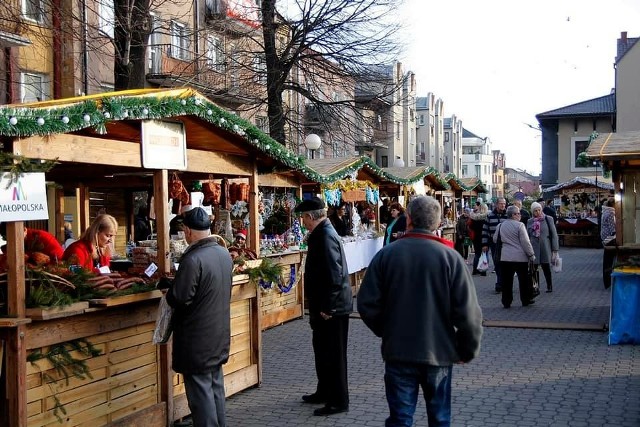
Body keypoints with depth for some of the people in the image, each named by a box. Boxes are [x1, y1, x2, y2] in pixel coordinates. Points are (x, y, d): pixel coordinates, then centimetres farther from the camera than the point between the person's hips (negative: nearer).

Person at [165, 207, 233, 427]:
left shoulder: (192, 259, -23)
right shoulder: (224, 254, 4)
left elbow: (179, 299, -23)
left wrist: (171, 287, -2)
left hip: (197, 338, -8)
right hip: (219, 334, 8)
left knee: (200, 390, 1)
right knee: (216, 385, 18)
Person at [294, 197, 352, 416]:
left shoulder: (326, 236, -20)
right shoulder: (321, 234, 12)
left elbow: (334, 275, -26)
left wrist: (327, 307, -22)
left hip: (332, 307, -10)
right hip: (325, 305, 10)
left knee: (333, 354, -1)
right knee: (322, 349, 20)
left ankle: (338, 401, 10)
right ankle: (324, 392, 34)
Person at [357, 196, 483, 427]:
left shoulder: (386, 254, -6)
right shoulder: (450, 257, -10)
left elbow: (367, 304, -5)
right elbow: (468, 312, -12)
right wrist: (468, 350, 3)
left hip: (398, 352, 1)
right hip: (439, 352, 0)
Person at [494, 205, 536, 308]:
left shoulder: (500, 226, 5)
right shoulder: (519, 225, -11)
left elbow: (495, 239, 15)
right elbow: (525, 242, -11)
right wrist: (531, 254, -2)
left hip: (505, 257, 4)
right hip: (520, 257, -4)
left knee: (507, 280, 7)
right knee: (524, 279, 10)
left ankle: (506, 302, 8)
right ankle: (526, 300, 19)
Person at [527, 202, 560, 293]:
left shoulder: (548, 219, 1)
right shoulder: (530, 222, 9)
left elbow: (554, 235, 2)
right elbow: (527, 236, 15)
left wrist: (555, 250, -3)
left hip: (545, 249, -2)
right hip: (534, 249, 2)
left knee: (546, 268, 4)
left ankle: (550, 287, 20)